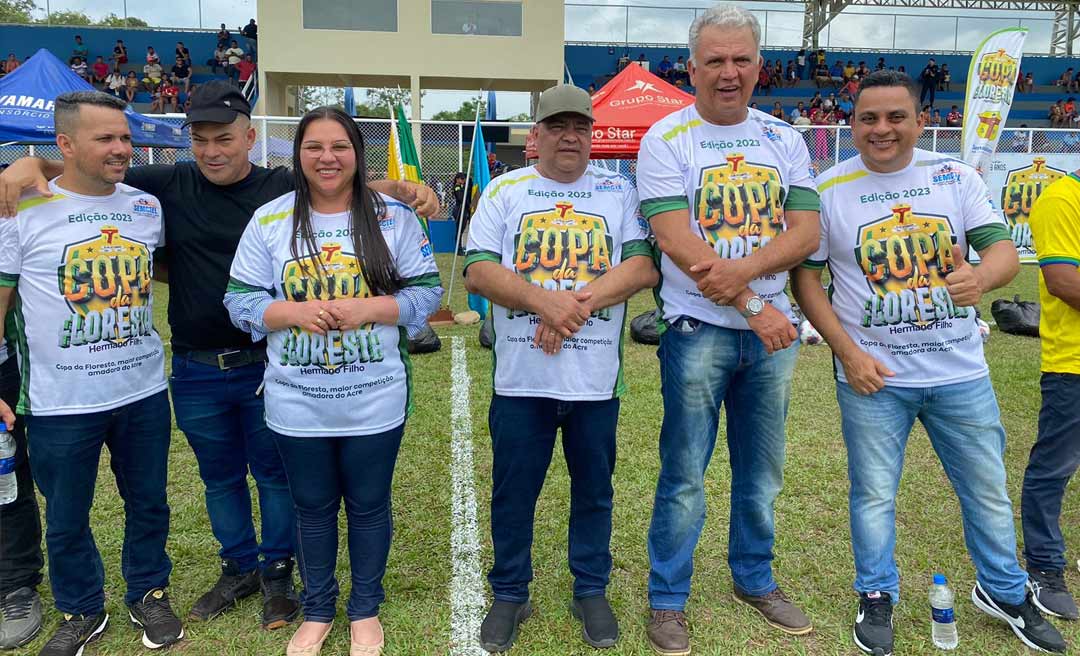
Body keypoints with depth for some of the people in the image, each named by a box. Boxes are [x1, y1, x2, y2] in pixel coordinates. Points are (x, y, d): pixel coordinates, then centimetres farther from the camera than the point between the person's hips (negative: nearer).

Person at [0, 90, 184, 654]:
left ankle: (149, 593, 37)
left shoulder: (148, 207, 3)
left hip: (144, 392, 3)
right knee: (66, 518, 13)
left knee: (148, 505, 15)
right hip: (60, 403, -2)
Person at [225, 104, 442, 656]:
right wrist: (295, 311, -18)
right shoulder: (269, 219, 0)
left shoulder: (393, 217, -3)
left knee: (368, 506, 14)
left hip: (375, 401, -1)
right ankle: (317, 611, 39)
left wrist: (369, 307, -20)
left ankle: (366, 610, 37)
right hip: (297, 404, 1)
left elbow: (426, 291, -4)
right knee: (313, 508, 17)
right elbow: (241, 300, -1)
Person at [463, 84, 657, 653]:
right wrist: (545, 302, -19)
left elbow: (644, 264, -5)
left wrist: (578, 303, -18)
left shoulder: (621, 191, 6)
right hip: (521, 377, 0)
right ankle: (510, 595, 30)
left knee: (594, 491, 14)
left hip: (596, 377, 1)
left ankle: (591, 591, 34)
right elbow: (478, 270, -5)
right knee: (513, 493, 11)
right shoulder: (505, 191, 5)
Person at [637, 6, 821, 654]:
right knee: (685, 475, 3)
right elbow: (677, 243, -15)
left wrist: (743, 269, -19)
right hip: (698, 331, -4)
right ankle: (667, 600, 20)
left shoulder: (785, 140, 8)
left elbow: (807, 233, -1)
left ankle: (755, 578, 36)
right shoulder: (667, 139, -5)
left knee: (763, 469, 16)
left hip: (773, 331, 5)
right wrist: (753, 308, -16)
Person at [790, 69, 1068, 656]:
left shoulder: (955, 177, 0)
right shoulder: (829, 189, -5)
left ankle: (1004, 591, 39)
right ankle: (876, 596, 30)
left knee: (988, 489, 16)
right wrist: (848, 353, -12)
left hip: (961, 371, 3)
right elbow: (805, 275, -4)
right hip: (872, 374, -2)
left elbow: (1004, 249, -6)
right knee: (874, 493, 9)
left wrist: (983, 276, -32)